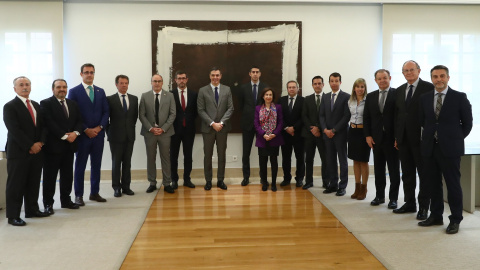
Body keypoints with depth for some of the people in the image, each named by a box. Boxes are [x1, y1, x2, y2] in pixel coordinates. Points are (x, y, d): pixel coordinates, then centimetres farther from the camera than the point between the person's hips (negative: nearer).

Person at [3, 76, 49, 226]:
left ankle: (32, 209, 23)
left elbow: (43, 125, 12)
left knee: (33, 184, 12)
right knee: (16, 185, 0)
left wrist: (40, 143, -5)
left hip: (37, 151, 6)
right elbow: (14, 130, -13)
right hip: (18, 152, -6)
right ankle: (13, 216, 8)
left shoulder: (36, 105, 16)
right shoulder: (10, 106, -4)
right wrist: (30, 146, -15)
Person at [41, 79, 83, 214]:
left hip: (69, 145, 6)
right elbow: (49, 123, -13)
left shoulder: (72, 103, 15)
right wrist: (64, 136, -17)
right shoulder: (46, 103, -4)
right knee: (50, 176, 2)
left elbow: (79, 121, 10)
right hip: (53, 145, -5)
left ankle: (66, 200, 23)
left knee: (67, 175, 12)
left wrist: (75, 132, -9)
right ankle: (48, 203, 12)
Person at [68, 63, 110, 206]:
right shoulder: (74, 91, 0)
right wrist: (86, 129, -13)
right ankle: (78, 195, 11)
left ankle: (95, 193, 19)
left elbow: (106, 112, 8)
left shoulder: (100, 91, 12)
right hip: (82, 135, -4)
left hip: (98, 134, 4)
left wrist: (99, 127, -7)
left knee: (96, 165, 9)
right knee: (80, 166, 3)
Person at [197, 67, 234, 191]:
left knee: (222, 155, 8)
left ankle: (220, 180, 19)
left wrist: (221, 122, -11)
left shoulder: (227, 89, 6)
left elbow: (230, 108, 1)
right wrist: (212, 123, -14)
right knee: (208, 155, 6)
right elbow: (201, 110, -4)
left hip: (222, 127, 1)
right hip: (208, 128, -1)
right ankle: (208, 180, 17)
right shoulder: (202, 91, 1)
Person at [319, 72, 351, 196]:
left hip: (340, 133, -5)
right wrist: (325, 129, -5)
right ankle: (333, 184, 16)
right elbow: (321, 115, 10)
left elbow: (347, 116, -10)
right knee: (330, 160, 8)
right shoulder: (325, 97, 13)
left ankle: (342, 186, 8)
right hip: (327, 133, 5)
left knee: (342, 159, 2)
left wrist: (334, 130, -13)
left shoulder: (346, 97, -4)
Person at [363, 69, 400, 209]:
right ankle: (379, 196, 22)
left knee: (394, 170, 5)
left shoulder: (397, 94, -3)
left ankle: (393, 198, 13)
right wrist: (368, 135, 1)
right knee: (378, 169, 12)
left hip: (392, 138, -4)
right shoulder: (370, 96, 10)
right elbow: (366, 117, 10)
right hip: (376, 138, 4)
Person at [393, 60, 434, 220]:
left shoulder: (429, 88, -5)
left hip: (421, 138, -6)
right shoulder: (399, 90, 13)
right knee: (407, 173, 13)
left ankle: (423, 207, 12)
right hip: (404, 139, 6)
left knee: (424, 173, 3)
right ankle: (410, 203, 24)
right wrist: (396, 137, 10)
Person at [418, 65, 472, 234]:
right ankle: (436, 216, 23)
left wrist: (456, 138, 5)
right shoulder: (425, 98, 7)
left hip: (450, 148, -4)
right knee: (433, 184, 11)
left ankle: (455, 220, 13)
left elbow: (467, 122, 3)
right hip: (430, 148, 4)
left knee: (453, 185, 2)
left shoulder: (460, 97, -3)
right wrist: (432, 135, 11)